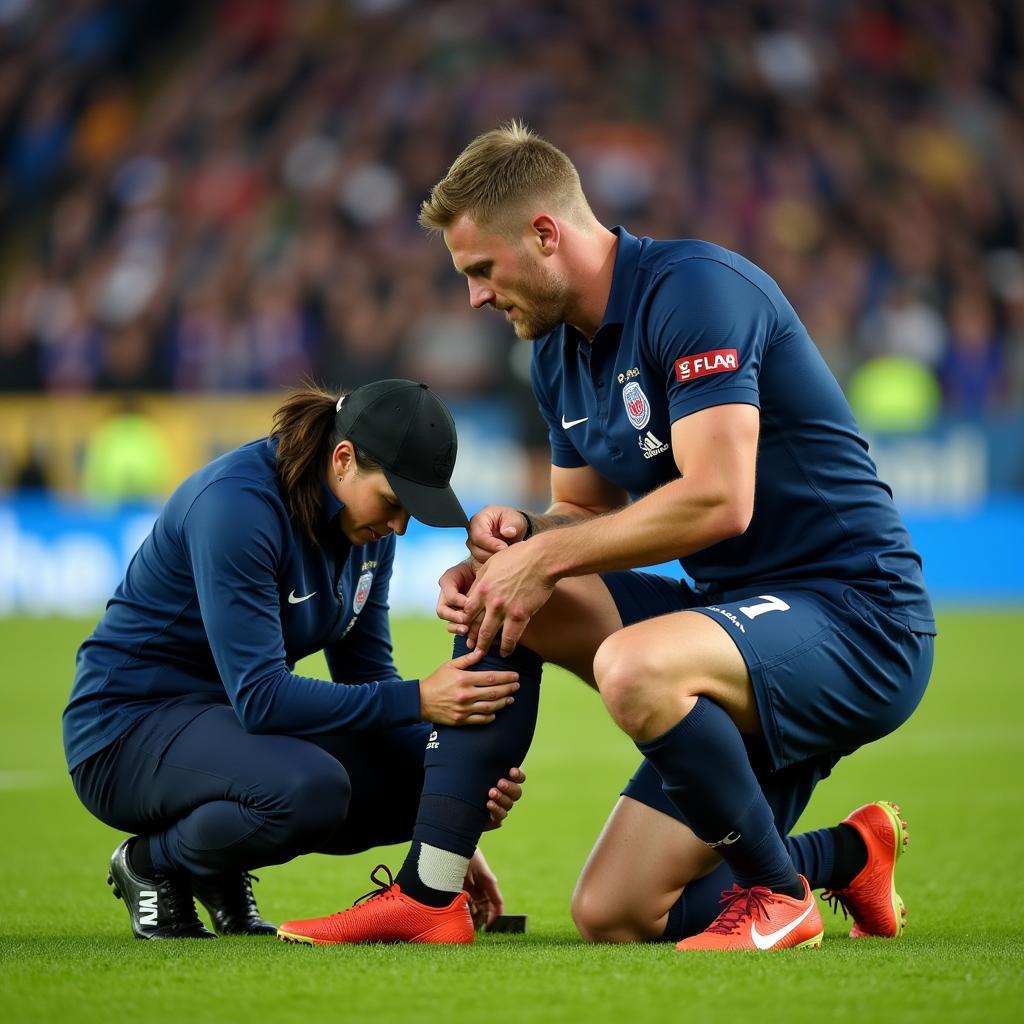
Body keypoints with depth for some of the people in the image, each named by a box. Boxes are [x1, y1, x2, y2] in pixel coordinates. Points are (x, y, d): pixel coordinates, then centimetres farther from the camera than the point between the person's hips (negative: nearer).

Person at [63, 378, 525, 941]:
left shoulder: (367, 521, -1)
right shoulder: (237, 503, -26)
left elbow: (366, 676, 4)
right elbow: (259, 697, -30)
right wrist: (418, 700, -34)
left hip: (232, 720, 8)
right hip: (129, 725, -8)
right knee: (309, 788, -36)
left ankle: (221, 869, 8)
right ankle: (152, 863, -5)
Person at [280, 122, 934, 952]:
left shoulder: (694, 290, -18)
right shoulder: (560, 352, 11)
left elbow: (718, 500, -27)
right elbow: (587, 515, 20)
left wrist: (546, 555, -19)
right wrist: (521, 535, -4)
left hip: (854, 614, -9)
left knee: (633, 668, -35)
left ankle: (778, 891, -16)